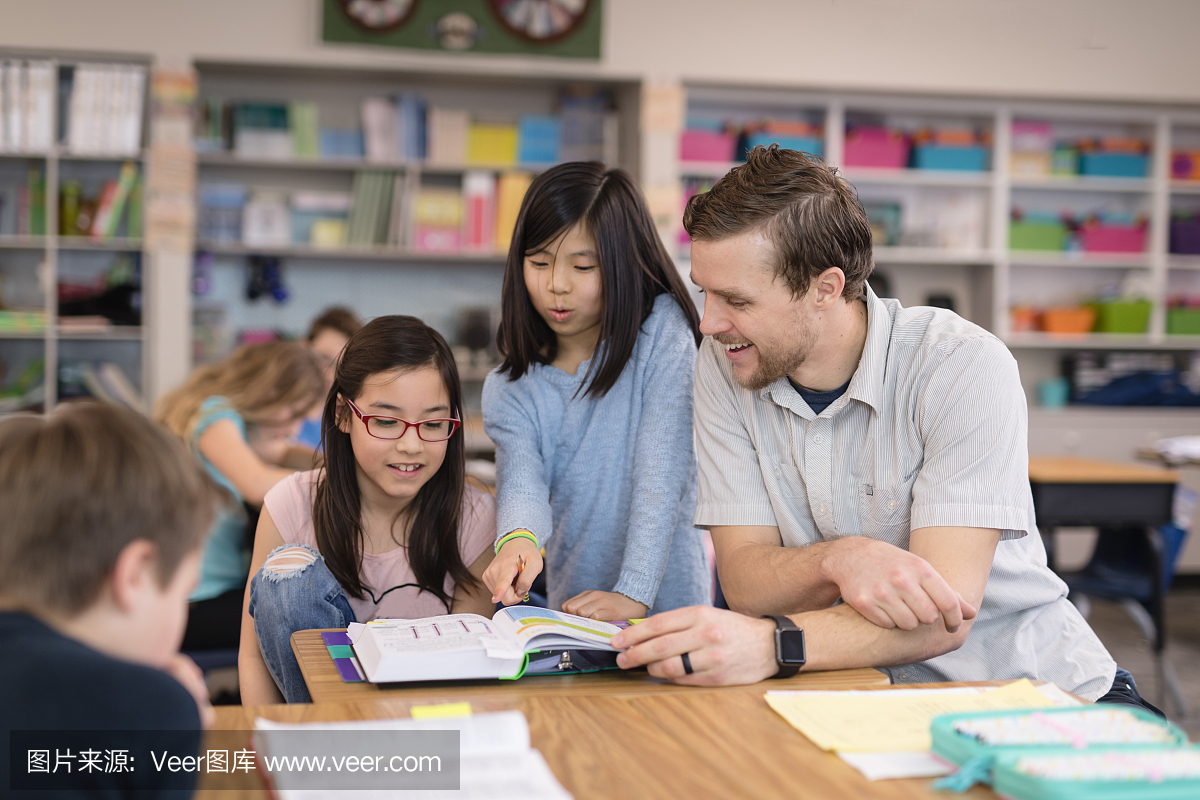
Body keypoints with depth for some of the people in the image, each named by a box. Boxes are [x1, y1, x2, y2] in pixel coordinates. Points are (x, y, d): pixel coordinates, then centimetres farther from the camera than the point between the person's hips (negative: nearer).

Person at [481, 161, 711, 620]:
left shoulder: (662, 332, -3)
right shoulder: (509, 390, 6)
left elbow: (662, 470, -11)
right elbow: (520, 479, -10)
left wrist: (633, 594, -21)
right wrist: (519, 539, -33)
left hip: (668, 608, -4)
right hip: (568, 613, 4)